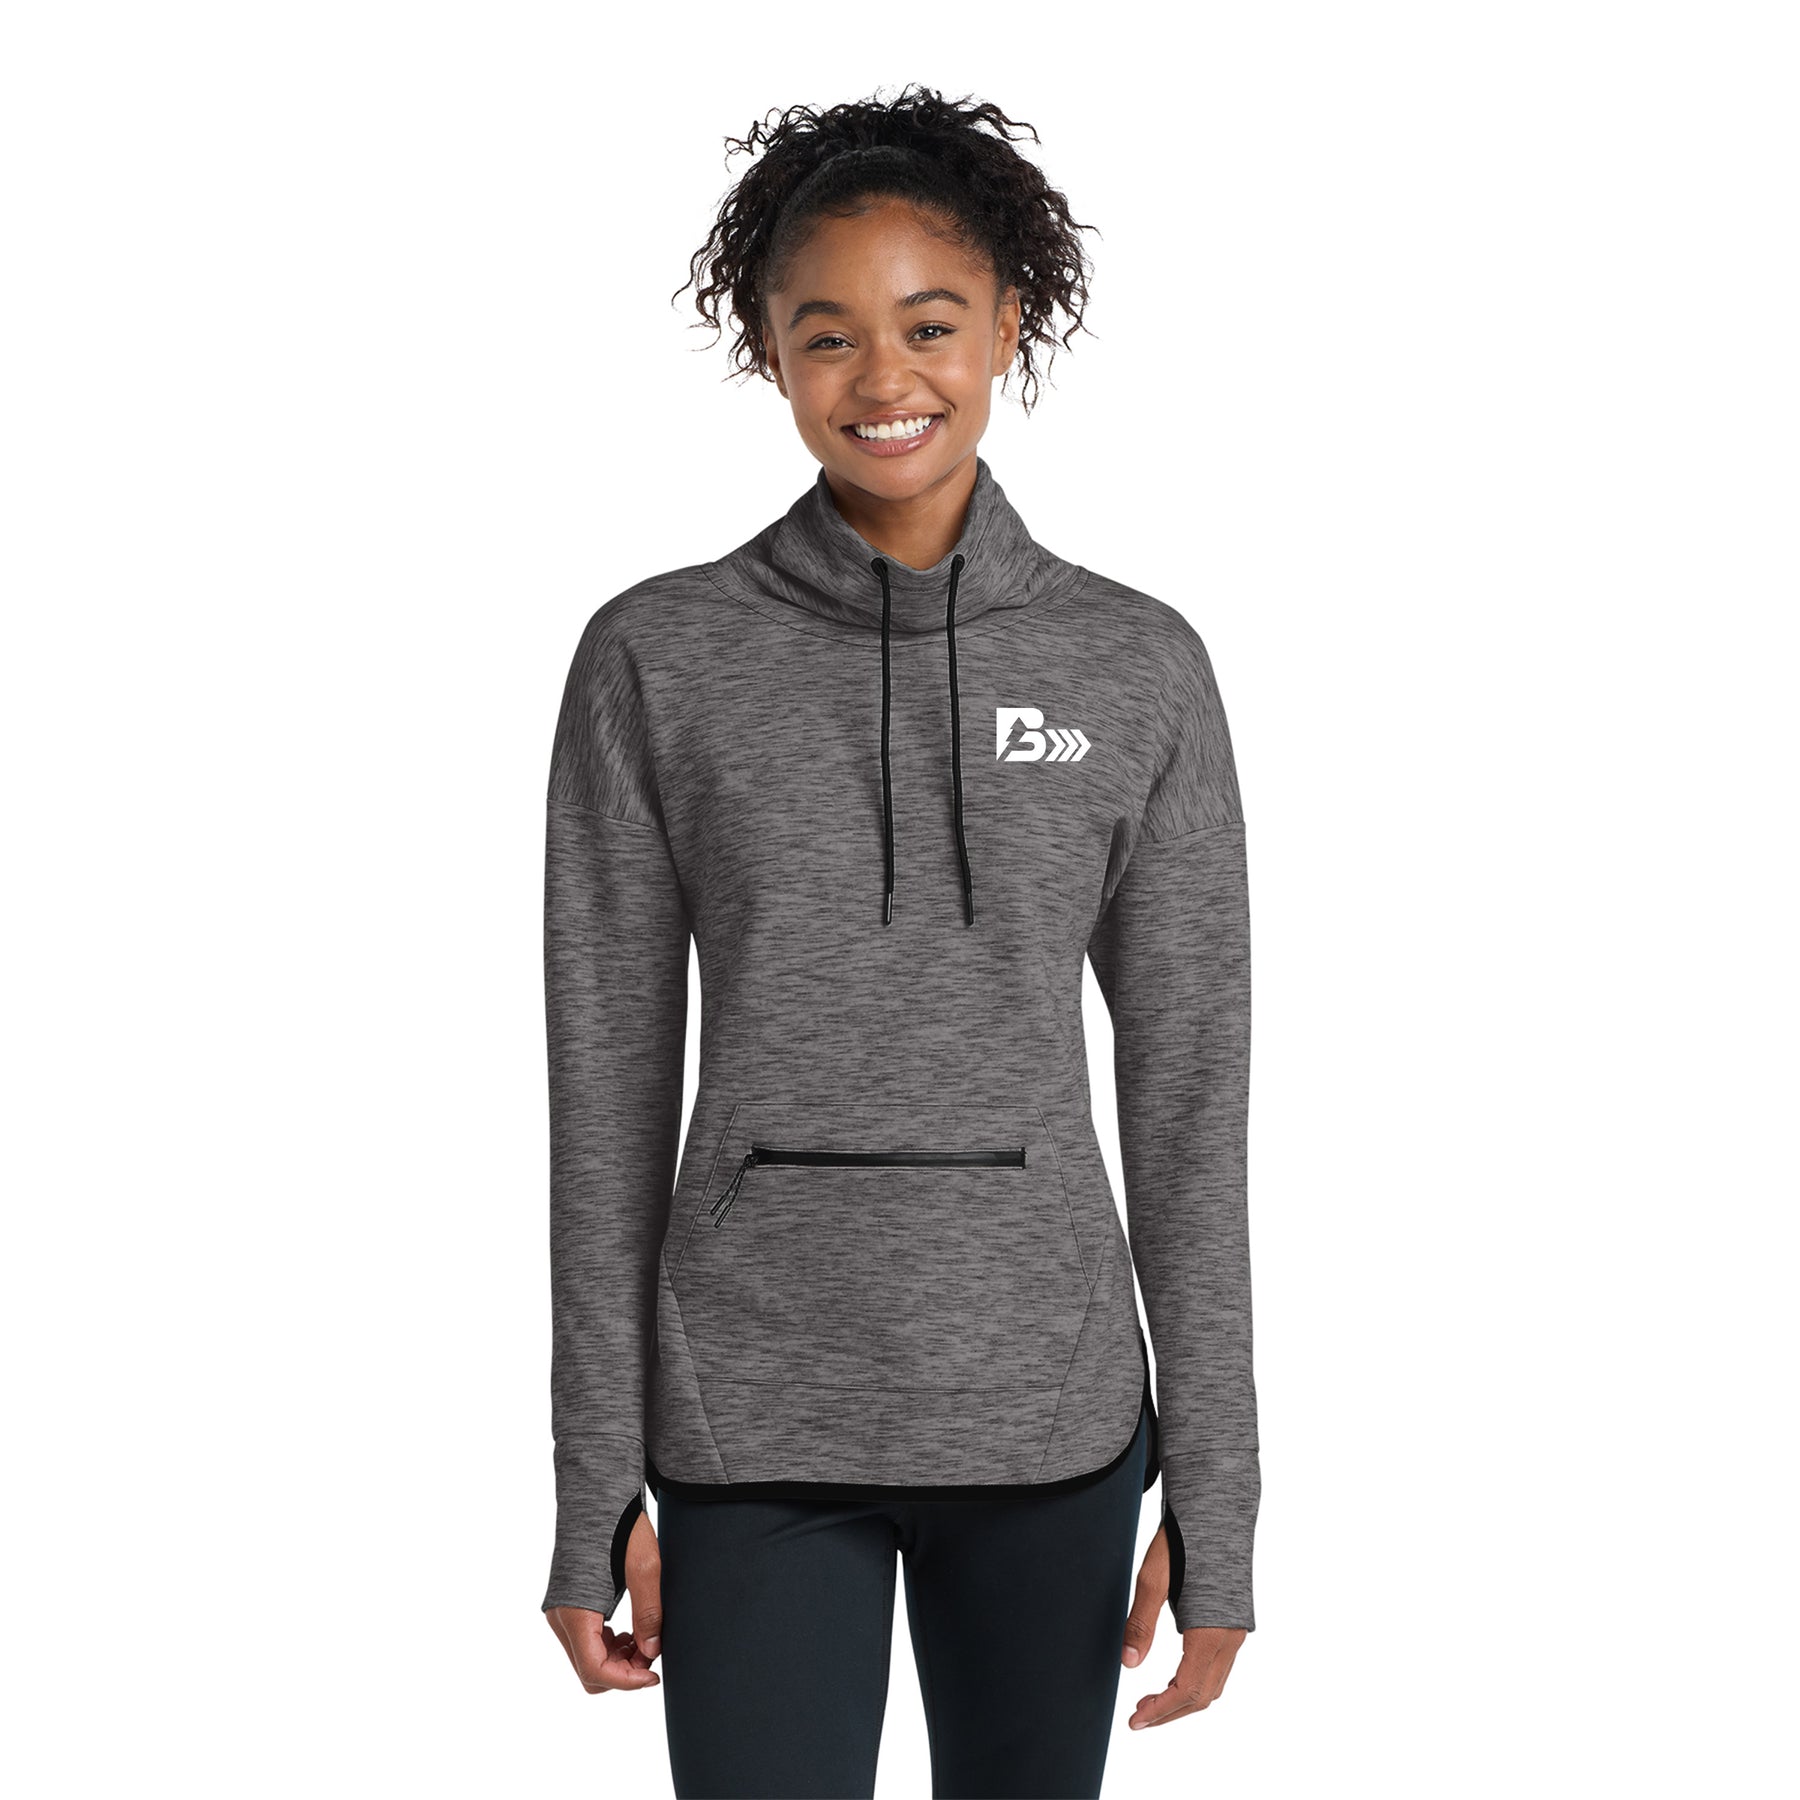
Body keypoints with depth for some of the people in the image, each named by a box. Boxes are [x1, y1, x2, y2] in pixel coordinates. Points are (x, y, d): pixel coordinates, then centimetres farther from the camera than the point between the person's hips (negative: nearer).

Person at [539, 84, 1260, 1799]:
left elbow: (1189, 1095, 1)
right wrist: (595, 1484, -1)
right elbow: (610, 1088, 0)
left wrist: (1214, 1496, 0)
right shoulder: (655, 660, -2)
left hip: (1048, 1414, 1)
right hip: (752, 1421, -1)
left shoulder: (1140, 670, 1)